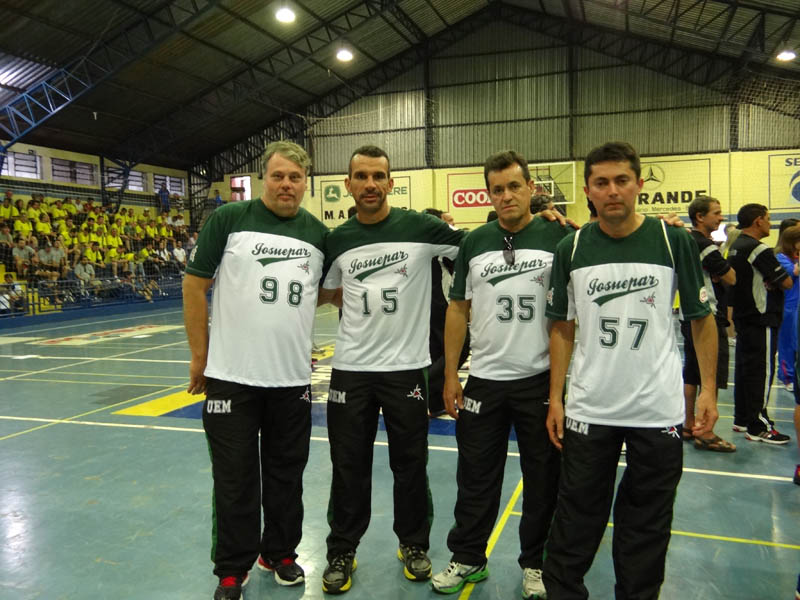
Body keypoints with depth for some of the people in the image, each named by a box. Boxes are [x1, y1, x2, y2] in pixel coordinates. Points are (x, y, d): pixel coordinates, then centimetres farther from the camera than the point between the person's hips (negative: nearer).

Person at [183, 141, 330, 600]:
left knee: (287, 473, 15)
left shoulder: (318, 233, 5)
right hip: (231, 375, -3)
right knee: (235, 478, 8)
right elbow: (195, 285, -1)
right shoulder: (229, 219, -4)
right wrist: (200, 355, -1)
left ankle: (280, 553, 36)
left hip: (293, 378, 3)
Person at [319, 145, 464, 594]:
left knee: (410, 463, 12)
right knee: (349, 466, 10)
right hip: (351, 368, 2)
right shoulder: (337, 240, 2)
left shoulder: (420, 227, -6)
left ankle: (414, 545, 33)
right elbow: (323, 293, 18)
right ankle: (342, 552, 29)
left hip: (406, 367, -1)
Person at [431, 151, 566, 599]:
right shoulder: (474, 243, 5)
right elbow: (459, 310, 8)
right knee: (476, 478, 12)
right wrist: (450, 374, 5)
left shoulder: (558, 238, -4)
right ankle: (468, 558, 30)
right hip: (484, 380, 3)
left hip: (541, 380, -2)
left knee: (543, 479, 11)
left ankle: (536, 564, 31)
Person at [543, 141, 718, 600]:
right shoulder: (572, 249, -1)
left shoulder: (675, 242, -4)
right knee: (577, 517, 10)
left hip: (659, 410, 0)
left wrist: (709, 388, -2)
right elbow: (563, 328, 4)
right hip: (589, 410, 1)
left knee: (646, 524, 13)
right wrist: (555, 397, 1)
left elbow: (702, 318, 3)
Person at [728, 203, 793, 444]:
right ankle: (758, 427, 1)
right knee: (762, 372, -4)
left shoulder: (735, 247, 11)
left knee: (744, 368, 14)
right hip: (761, 319, -9)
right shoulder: (759, 250, -17)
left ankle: (742, 419, 23)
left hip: (743, 316, 9)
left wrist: (766, 281, 9)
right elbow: (787, 283, -15)